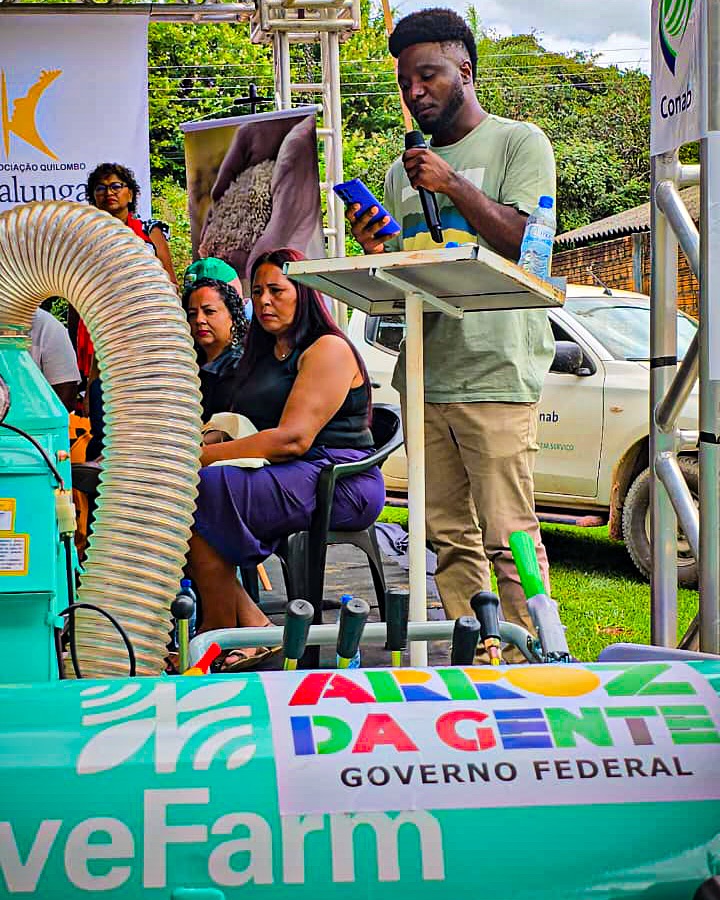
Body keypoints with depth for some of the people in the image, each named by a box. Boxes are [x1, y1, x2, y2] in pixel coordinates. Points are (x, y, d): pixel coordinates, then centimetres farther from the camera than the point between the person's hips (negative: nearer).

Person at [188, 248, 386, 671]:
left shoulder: (328, 349, -5)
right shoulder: (265, 356, 24)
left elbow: (293, 439, -17)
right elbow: (242, 427, 23)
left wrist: (203, 456, -18)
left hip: (339, 487, -9)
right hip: (277, 478, 9)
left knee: (200, 492, -28)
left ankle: (221, 637, -17)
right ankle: (254, 627, -19)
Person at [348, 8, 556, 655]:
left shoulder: (518, 143, 4)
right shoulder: (402, 171, 21)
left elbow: (525, 242, -8)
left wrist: (454, 185, -12)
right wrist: (376, 251, 0)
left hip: (496, 374, -6)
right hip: (423, 374, 6)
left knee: (509, 535, -10)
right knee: (449, 537, 4)